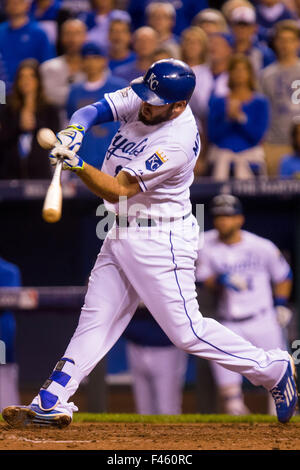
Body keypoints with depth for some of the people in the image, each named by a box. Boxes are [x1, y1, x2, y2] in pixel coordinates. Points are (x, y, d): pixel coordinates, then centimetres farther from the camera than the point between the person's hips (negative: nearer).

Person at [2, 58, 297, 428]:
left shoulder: (177, 144, -27)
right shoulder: (140, 99, -3)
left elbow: (117, 190, -27)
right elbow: (95, 110, -2)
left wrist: (77, 164, -39)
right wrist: (75, 130, -25)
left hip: (161, 241, -8)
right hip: (122, 235, 8)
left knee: (187, 331, -7)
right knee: (95, 319, 7)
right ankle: (51, 403, 6)